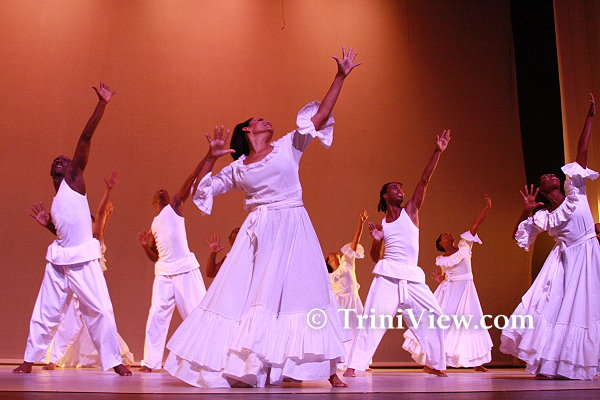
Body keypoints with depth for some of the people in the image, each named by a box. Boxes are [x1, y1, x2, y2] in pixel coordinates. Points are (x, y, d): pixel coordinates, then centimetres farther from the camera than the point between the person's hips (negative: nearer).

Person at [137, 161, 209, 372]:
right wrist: (146, 245, 3)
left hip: (186, 269, -4)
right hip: (164, 272, 5)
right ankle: (150, 361, 4)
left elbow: (190, 181, -4)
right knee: (157, 314, -1)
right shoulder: (154, 224, 21)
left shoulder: (175, 206, 8)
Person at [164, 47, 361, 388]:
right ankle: (239, 366, 9)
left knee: (302, 292, -3)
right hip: (258, 234, 2)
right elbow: (202, 190, 15)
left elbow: (320, 117, 3)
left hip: (292, 229, -2)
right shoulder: (237, 168, 14)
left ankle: (328, 368, 3)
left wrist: (340, 77, -1)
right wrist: (211, 157, 4)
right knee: (244, 294, -1)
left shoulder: (289, 147, 9)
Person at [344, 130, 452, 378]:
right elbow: (374, 257, 15)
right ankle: (354, 365, -11)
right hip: (387, 274, -1)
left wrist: (438, 151, -6)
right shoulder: (381, 224, 11)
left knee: (433, 315, -3)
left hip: (412, 277, 2)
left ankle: (434, 364, 13)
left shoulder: (411, 211, 10)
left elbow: (425, 180, 2)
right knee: (373, 317, -12)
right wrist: (376, 240, -5)